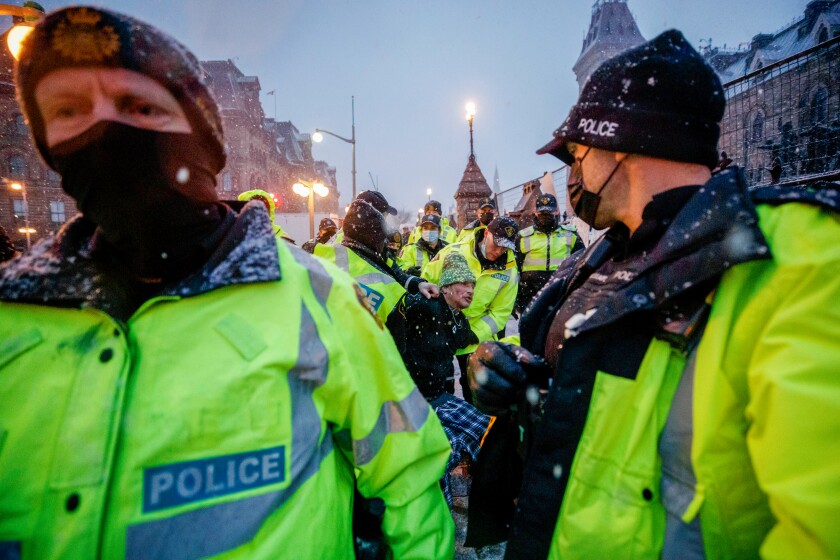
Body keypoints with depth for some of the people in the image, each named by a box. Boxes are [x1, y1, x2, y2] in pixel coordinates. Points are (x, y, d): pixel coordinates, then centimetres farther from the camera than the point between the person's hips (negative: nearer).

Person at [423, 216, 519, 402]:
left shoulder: (509, 270, -11)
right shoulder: (454, 252, -15)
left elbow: (499, 312, -9)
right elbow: (426, 281, -6)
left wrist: (472, 334, -20)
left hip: (477, 339, 1)